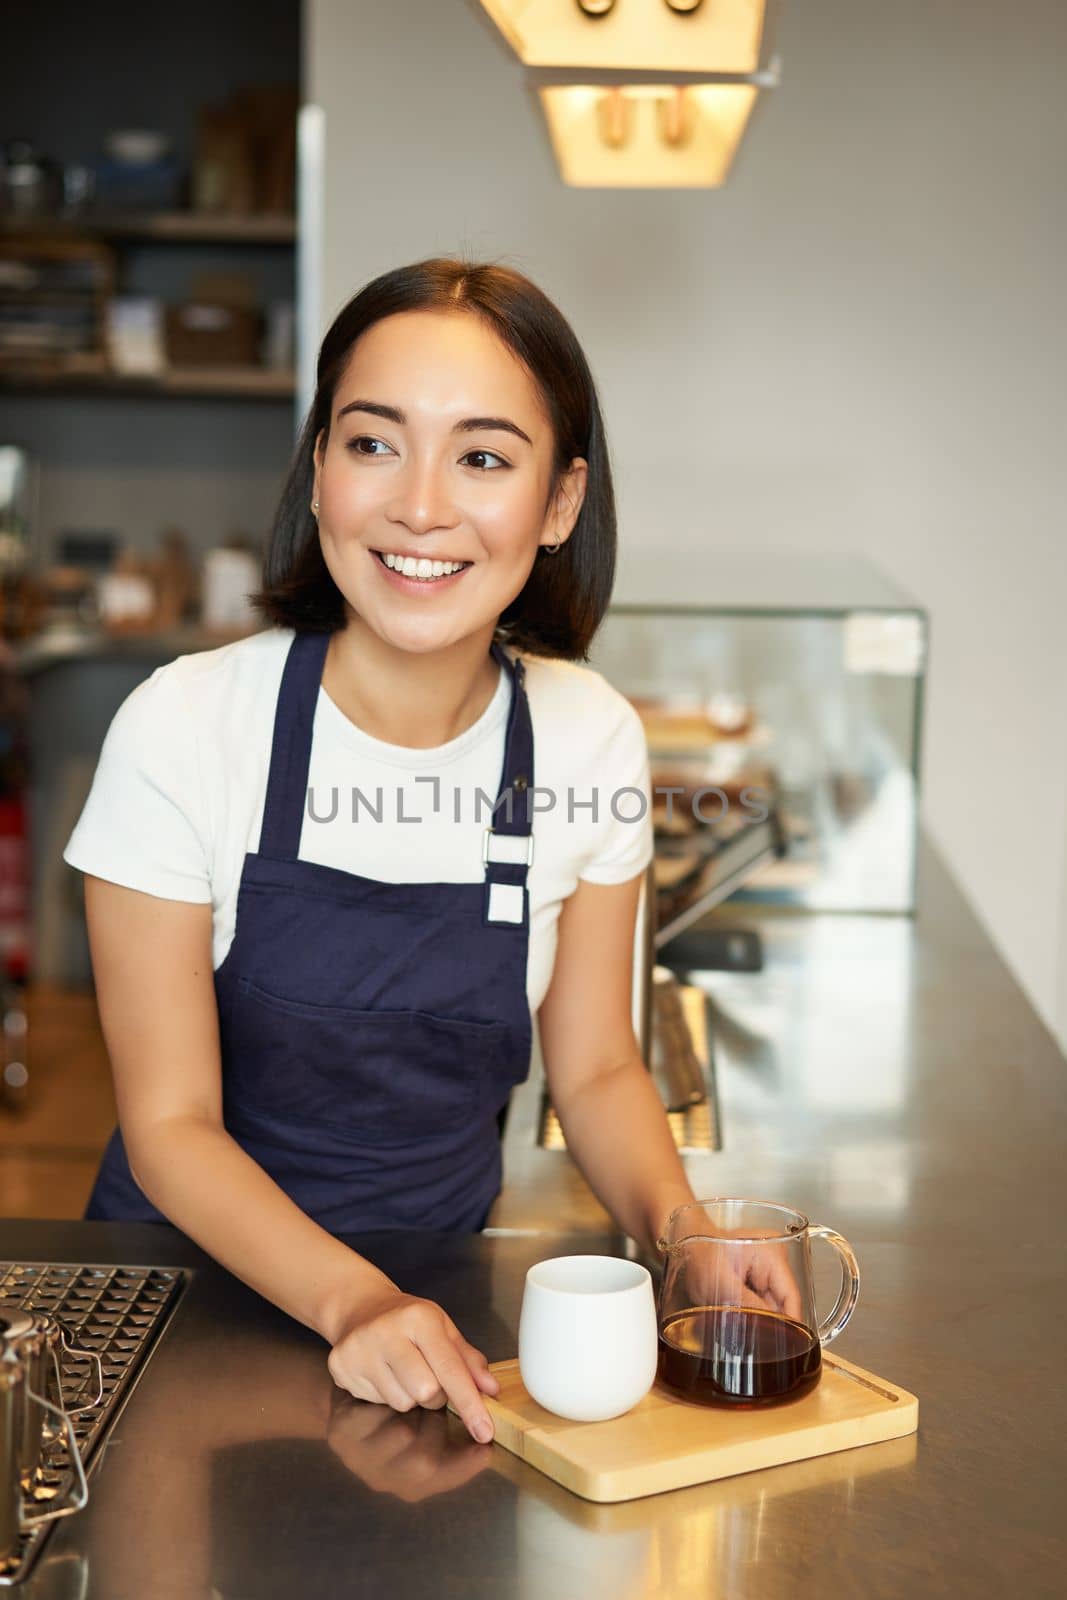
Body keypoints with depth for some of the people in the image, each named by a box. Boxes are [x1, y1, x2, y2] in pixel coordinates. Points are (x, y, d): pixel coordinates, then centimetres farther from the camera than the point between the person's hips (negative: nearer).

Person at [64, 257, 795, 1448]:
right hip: (200, 1272, -1)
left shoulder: (590, 743, -6)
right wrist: (348, 1300, -25)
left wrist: (679, 1227, -13)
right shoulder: (184, 730, -15)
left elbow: (594, 1068, 5)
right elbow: (171, 1123, -11)